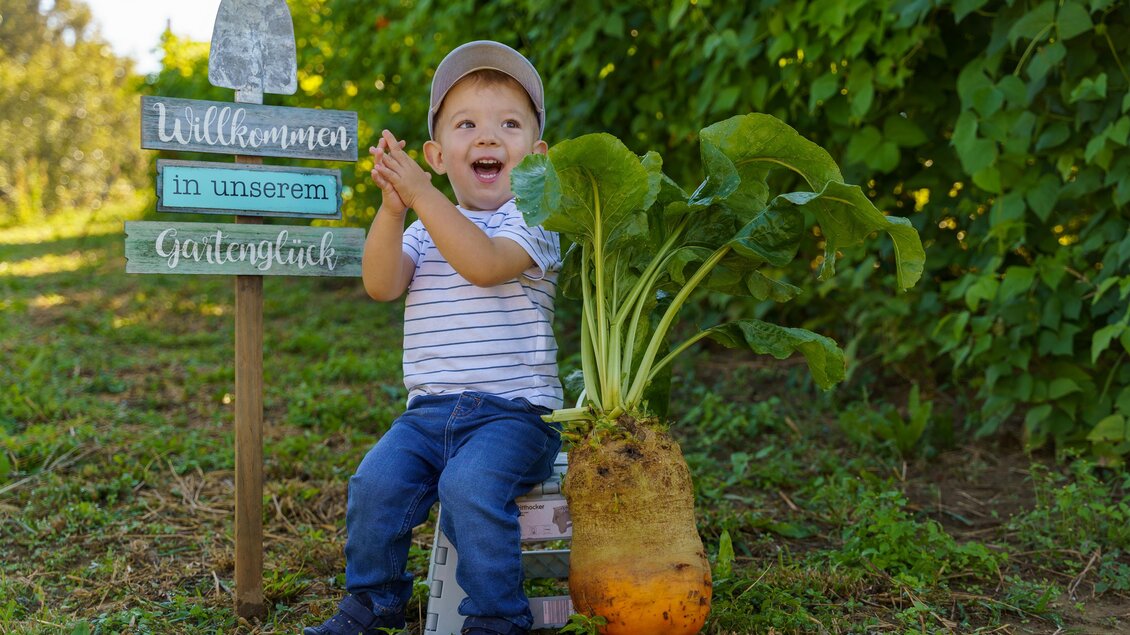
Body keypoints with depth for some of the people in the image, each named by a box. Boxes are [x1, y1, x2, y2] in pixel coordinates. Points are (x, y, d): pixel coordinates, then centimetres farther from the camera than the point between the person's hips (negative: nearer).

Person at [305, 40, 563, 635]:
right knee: (377, 480, -17)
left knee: (470, 484, -29)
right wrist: (392, 209, -17)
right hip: (430, 409, 5)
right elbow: (381, 285, -3)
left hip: (513, 410, -4)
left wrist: (419, 193, -25)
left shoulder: (532, 220, -2)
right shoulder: (424, 230, 14)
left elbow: (484, 263, -22)